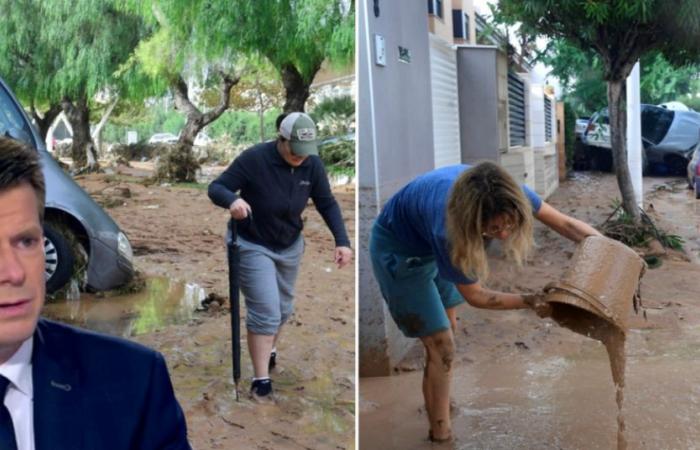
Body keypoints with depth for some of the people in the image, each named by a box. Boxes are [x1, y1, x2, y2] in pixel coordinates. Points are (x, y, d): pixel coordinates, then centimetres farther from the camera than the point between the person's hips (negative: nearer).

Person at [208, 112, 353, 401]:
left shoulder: (312, 165, -14)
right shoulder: (254, 159, -26)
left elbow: (327, 204, -5)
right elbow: (215, 187, -23)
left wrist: (342, 241, -16)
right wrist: (232, 200, -46)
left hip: (290, 246, 5)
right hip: (253, 246, -5)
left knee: (283, 308, 19)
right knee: (265, 312, -11)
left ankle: (269, 351, 47)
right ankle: (261, 381, -1)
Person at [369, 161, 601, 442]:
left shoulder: (509, 196, -31)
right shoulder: (447, 229, -43)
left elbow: (566, 224, -19)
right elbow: (475, 296, -27)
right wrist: (529, 301, -31)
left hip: (432, 242, 7)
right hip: (399, 250, -7)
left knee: (448, 329, 20)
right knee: (441, 346, -7)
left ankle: (439, 406, 42)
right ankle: (441, 435, 9)